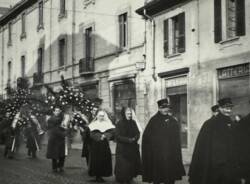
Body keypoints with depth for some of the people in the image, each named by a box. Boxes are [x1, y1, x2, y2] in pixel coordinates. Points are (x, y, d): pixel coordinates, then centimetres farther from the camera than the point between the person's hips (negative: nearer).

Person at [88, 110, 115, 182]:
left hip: (105, 146, 2)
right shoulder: (93, 125, 4)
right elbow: (92, 134, -9)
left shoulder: (107, 124, 10)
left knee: (104, 161, -1)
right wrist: (100, 136, -22)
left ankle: (101, 175, 8)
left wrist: (105, 136, -21)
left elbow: (111, 132, -4)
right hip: (95, 146, -2)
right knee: (96, 161, -4)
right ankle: (97, 176, 4)